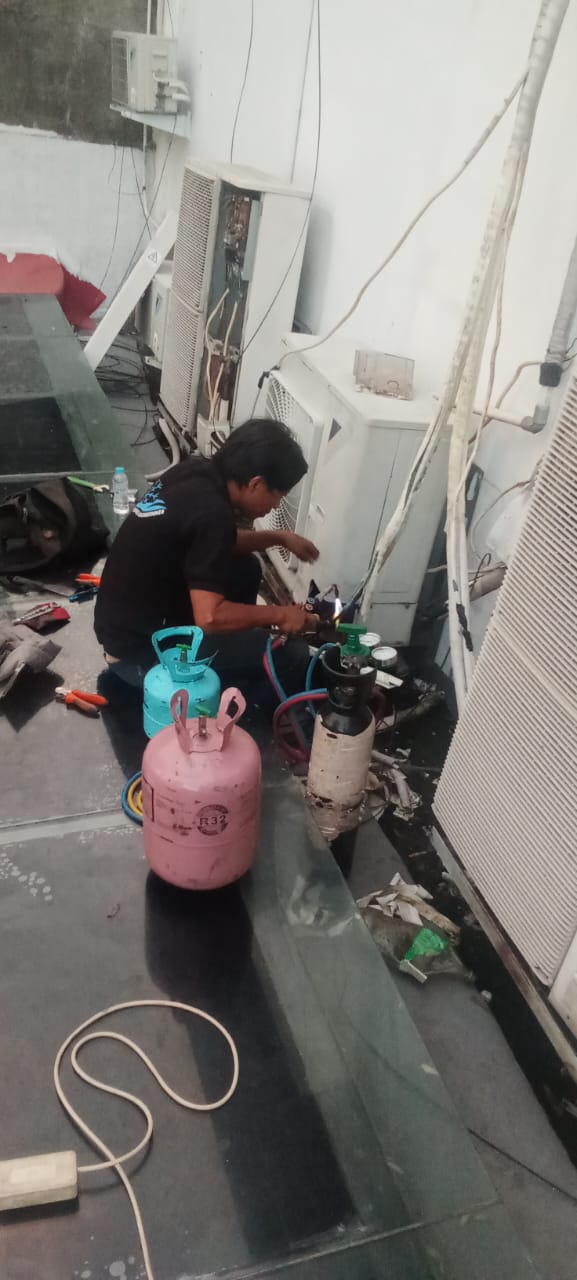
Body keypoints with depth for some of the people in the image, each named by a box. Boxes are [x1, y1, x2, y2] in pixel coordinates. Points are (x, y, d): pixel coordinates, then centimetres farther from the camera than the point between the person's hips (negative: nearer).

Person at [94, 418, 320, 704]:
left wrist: (279, 537, 14)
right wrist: (278, 614, -16)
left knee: (246, 569, 17)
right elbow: (209, 617, -30)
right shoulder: (211, 512, -27)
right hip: (139, 651, -9)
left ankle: (232, 674, 25)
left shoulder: (196, 473, 0)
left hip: (124, 621, 10)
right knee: (292, 656, -11)